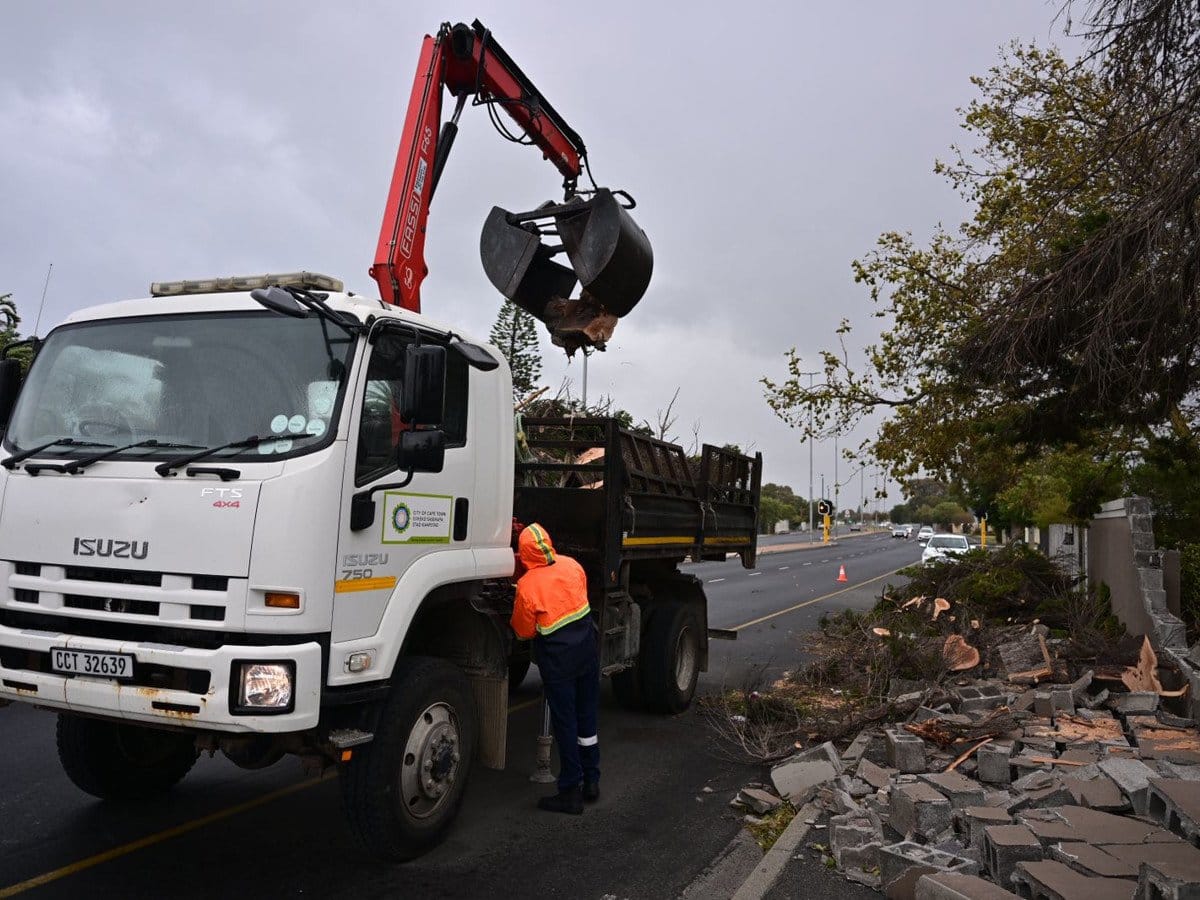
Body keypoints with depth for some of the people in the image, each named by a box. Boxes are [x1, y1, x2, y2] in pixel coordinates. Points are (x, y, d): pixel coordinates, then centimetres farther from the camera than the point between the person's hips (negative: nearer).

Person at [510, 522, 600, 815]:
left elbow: (524, 631, -6)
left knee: (565, 723, 4)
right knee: (587, 717, 16)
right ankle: (591, 782, 28)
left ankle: (571, 792, 12)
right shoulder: (571, 565, -3)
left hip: (557, 657, -5)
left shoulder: (526, 585, -17)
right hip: (588, 646, 5)